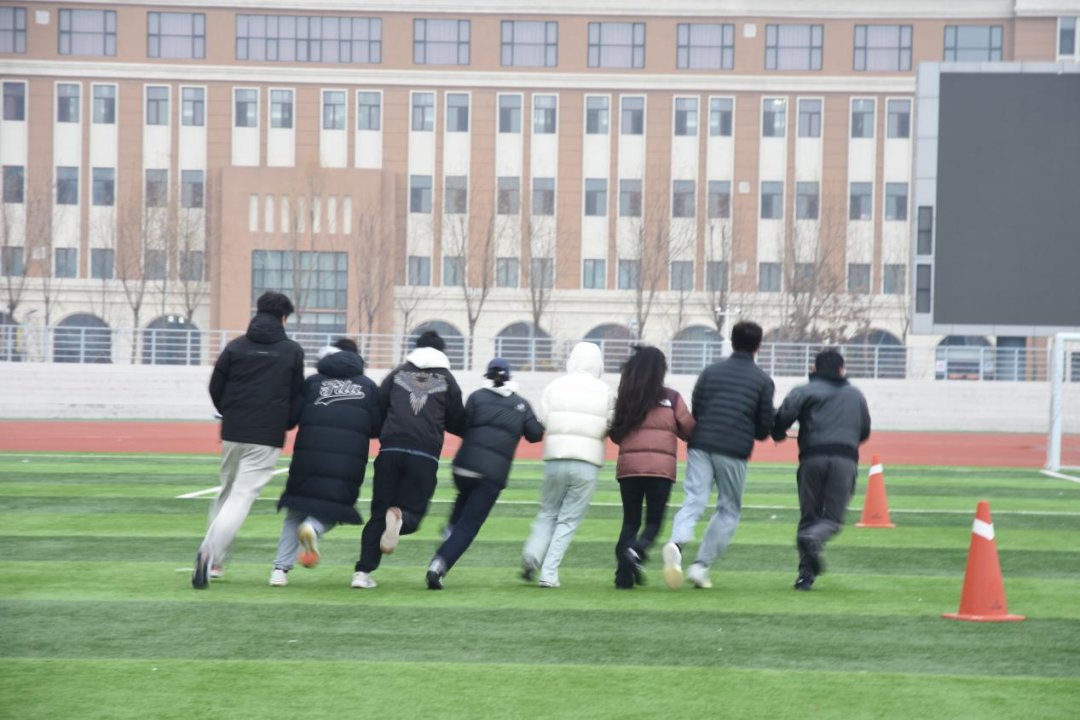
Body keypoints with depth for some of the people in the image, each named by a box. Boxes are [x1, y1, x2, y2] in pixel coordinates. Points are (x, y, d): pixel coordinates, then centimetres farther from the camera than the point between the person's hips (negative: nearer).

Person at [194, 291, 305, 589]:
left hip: (233, 432, 3)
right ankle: (211, 552, -26)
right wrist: (286, 425, 22)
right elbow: (298, 395, 6)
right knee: (242, 495, -7)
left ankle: (212, 560, 17)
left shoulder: (236, 347, 5)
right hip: (268, 438, -3)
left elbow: (215, 388, 7)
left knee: (227, 491, 19)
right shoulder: (293, 351, 2)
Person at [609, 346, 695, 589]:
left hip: (628, 466, 2)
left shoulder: (625, 399, 6)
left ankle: (624, 576, 1)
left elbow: (615, 435, 11)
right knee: (654, 521, 6)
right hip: (661, 467, -2)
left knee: (630, 521, 11)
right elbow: (689, 430, 5)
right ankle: (637, 551, -25)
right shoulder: (671, 398, -1)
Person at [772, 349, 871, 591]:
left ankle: (806, 573, -1)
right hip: (845, 460, 1)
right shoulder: (856, 395, 21)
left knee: (809, 516, 10)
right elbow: (865, 432, 26)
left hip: (812, 458, -1)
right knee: (833, 518, 5)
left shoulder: (804, 391, 9)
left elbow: (783, 417, -5)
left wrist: (778, 435, 16)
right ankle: (814, 538, -30)